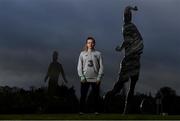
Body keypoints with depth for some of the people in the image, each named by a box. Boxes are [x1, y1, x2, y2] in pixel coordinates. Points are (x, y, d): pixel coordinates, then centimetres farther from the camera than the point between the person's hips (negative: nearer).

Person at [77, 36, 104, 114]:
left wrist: (99, 77, -7)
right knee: (83, 95, -1)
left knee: (95, 96, 3)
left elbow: (101, 66, 2)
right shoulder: (82, 54, 7)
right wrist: (82, 77, -6)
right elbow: (79, 66, 5)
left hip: (95, 79, 0)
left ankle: (96, 111, 11)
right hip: (85, 79, 0)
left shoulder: (98, 54, 5)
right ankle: (82, 110, 7)